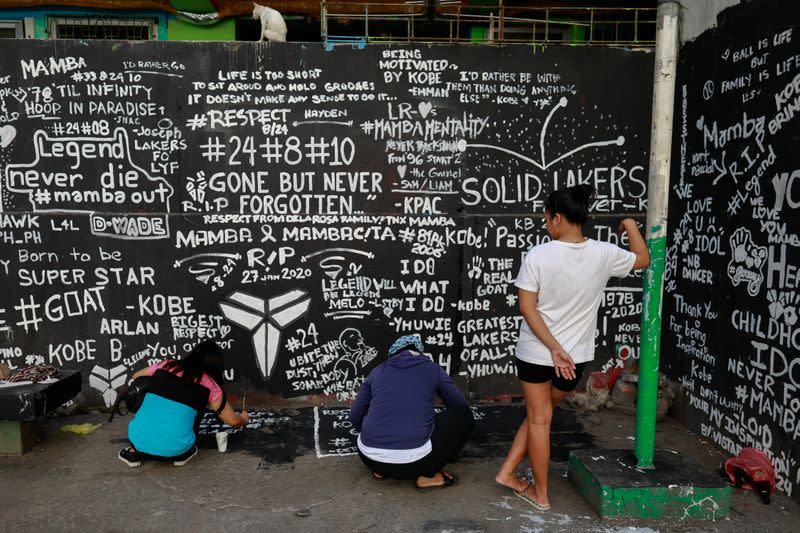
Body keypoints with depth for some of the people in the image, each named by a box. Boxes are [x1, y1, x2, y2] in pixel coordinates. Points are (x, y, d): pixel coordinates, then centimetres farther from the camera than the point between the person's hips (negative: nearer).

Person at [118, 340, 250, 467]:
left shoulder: (166, 365, 11)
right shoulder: (210, 386, 6)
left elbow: (136, 378, 33)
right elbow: (233, 421, 15)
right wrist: (244, 418, 38)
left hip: (138, 442, 2)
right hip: (174, 451, -2)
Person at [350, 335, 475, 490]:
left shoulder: (378, 371, 15)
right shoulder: (432, 369, 10)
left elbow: (355, 416, 15)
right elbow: (461, 406, 18)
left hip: (370, 458, 5)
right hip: (413, 461, -4)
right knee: (464, 415, 15)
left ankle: (381, 470, 20)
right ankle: (427, 475, 11)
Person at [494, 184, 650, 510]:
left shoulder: (537, 255, -16)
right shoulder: (603, 254, -8)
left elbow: (527, 308, -17)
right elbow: (643, 259, 12)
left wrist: (554, 348, -15)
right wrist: (630, 225, 25)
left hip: (536, 352, -2)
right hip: (577, 355, 3)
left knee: (539, 419, 13)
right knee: (540, 413, 22)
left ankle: (540, 493, 25)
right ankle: (508, 472, 28)